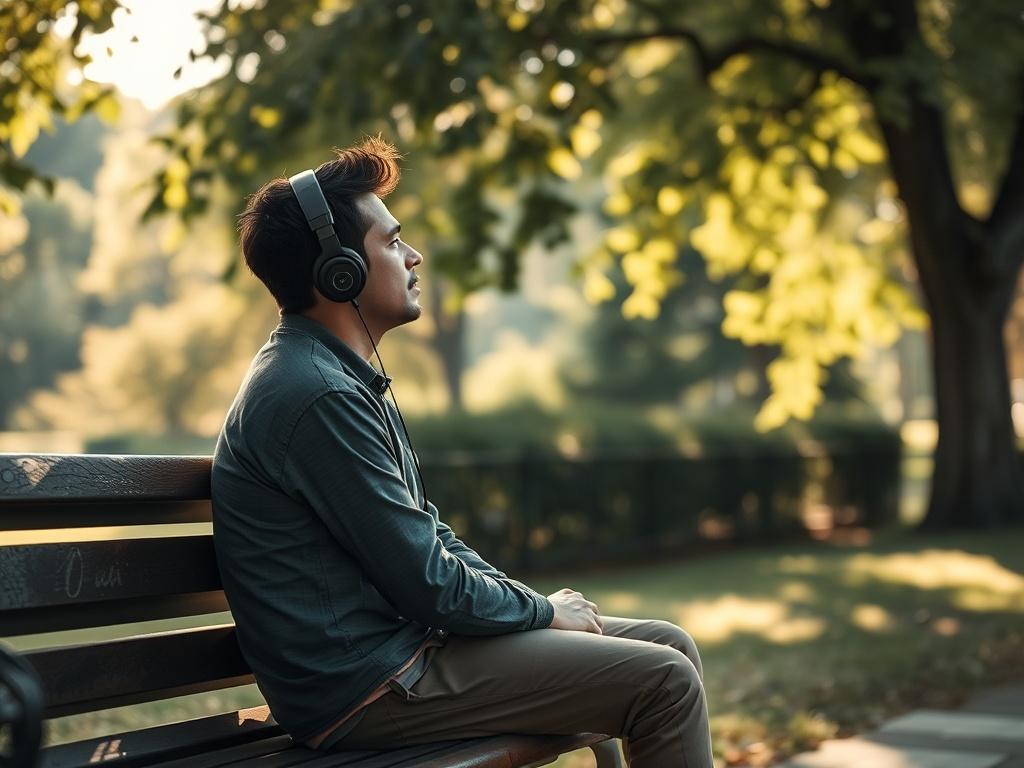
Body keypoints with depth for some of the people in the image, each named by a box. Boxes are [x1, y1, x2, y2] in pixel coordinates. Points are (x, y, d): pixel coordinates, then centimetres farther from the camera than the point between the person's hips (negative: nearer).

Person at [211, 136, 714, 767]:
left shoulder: (341, 378, 14)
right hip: (366, 686, -10)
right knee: (665, 681, -13)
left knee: (672, 646, 9)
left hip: (401, 639, 10)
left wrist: (536, 606, 6)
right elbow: (428, 584, -20)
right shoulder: (317, 397, -20)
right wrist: (543, 610, -4)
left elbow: (429, 535, 18)